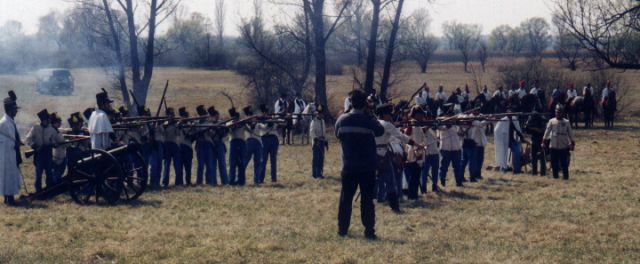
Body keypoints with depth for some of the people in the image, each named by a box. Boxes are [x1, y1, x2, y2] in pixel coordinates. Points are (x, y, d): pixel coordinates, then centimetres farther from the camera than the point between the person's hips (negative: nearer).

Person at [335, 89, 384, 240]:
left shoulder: (342, 120, -5)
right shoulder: (369, 121, -12)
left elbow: (337, 135, 11)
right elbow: (380, 131, 5)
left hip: (349, 167, 2)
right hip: (367, 168, -2)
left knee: (346, 197, 11)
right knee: (367, 199, 2)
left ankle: (342, 228, 14)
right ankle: (369, 231, 1)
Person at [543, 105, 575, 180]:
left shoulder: (566, 122, 3)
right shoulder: (552, 121, 4)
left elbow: (570, 133, 7)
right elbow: (547, 132, 4)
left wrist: (572, 143, 4)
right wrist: (544, 142, -1)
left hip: (564, 146, -1)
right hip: (553, 146, 1)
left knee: (564, 162, -1)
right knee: (554, 162, 3)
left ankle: (565, 176, 8)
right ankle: (555, 175, 14)